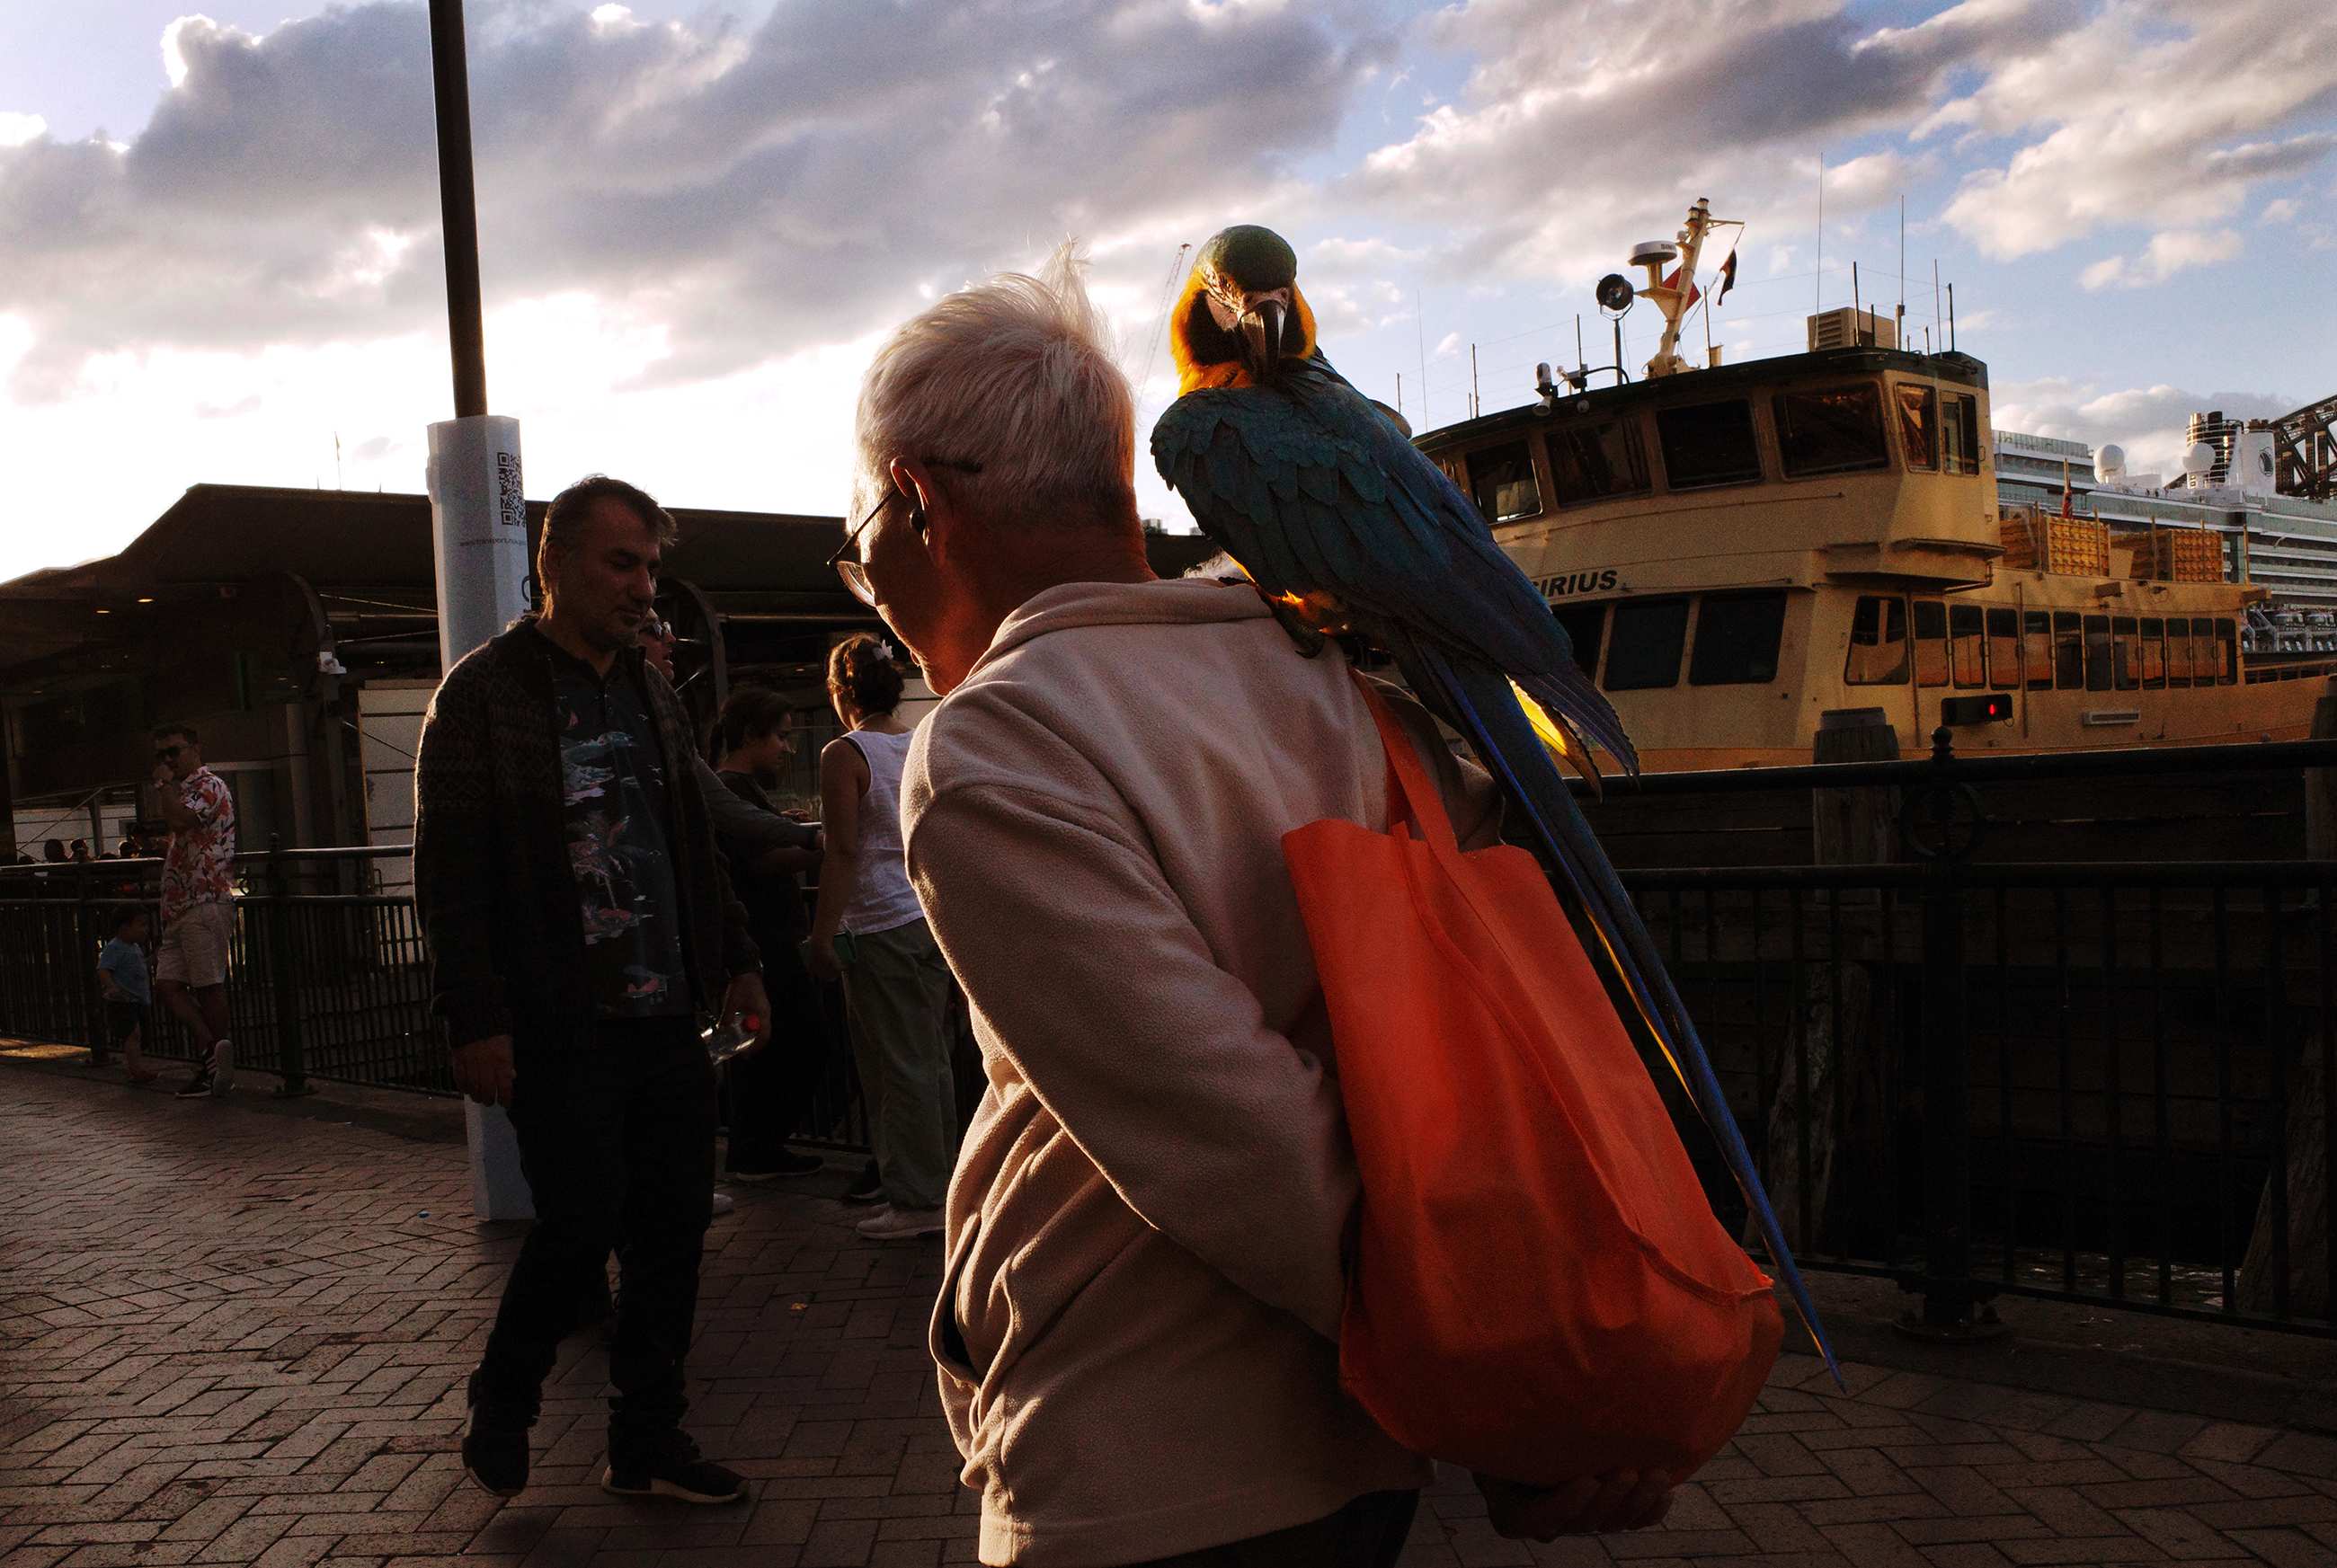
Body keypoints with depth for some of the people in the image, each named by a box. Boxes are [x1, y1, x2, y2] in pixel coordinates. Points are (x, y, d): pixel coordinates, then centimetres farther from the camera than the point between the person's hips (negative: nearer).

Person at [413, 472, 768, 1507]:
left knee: (673, 1227, 7)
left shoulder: (652, 696, 15)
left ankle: (647, 1444, 22)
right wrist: (476, 1020, -14)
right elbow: (448, 872, -9)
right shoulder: (482, 694, -5)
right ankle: (498, 1414, 22)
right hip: (562, 1031, -6)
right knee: (581, 1222, -5)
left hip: (670, 1021, 6)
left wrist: (736, 962, 14)